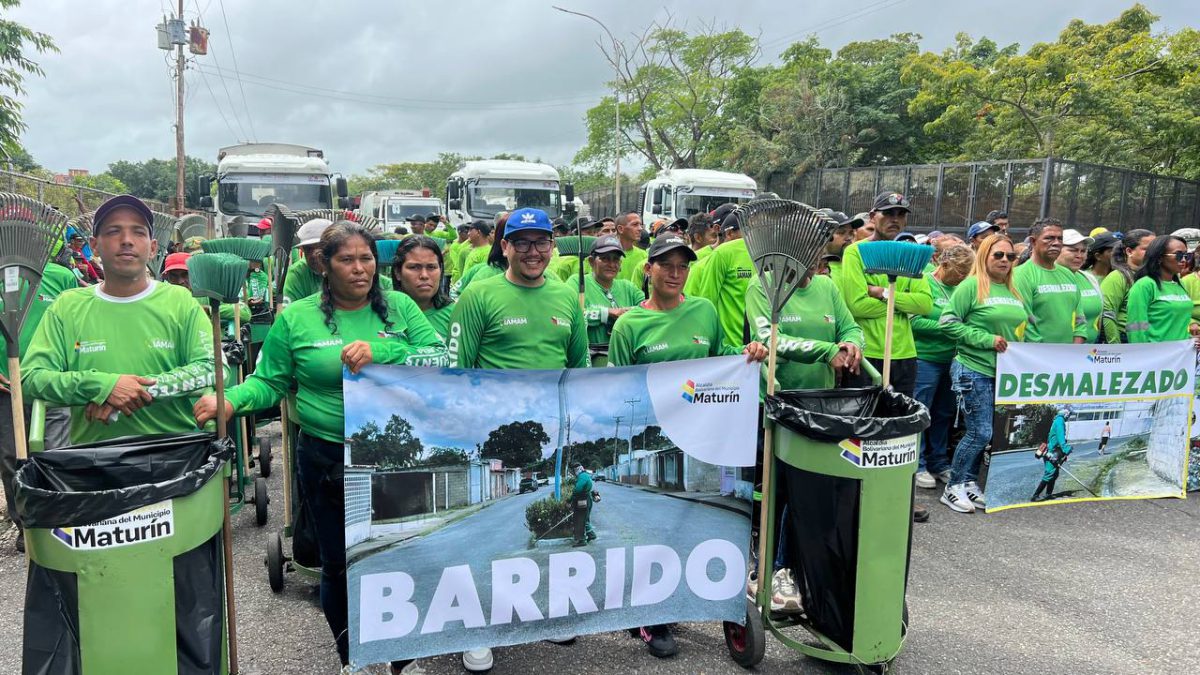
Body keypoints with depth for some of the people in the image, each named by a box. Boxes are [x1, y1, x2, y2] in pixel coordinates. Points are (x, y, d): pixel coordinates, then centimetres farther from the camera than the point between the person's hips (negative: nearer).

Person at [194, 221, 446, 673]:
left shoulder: (401, 307, 1)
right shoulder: (296, 318, -1)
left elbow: (439, 358, -10)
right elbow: (269, 383, 2)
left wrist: (378, 353, -22)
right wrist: (230, 401, -18)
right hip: (328, 458, 0)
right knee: (339, 564, 13)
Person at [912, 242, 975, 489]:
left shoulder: (958, 288, 7)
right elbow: (914, 321, -17)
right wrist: (945, 328, -18)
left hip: (951, 359, 7)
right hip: (926, 359, -6)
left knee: (944, 413, 14)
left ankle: (939, 463, 26)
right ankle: (918, 465, 12)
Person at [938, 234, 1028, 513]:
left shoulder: (1013, 292, 15)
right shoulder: (971, 286, -8)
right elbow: (949, 321, -13)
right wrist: (986, 339, -17)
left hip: (1004, 372, 7)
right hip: (974, 369, -7)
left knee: (985, 432, 10)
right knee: (980, 432, -8)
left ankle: (969, 483, 23)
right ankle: (953, 487, 6)